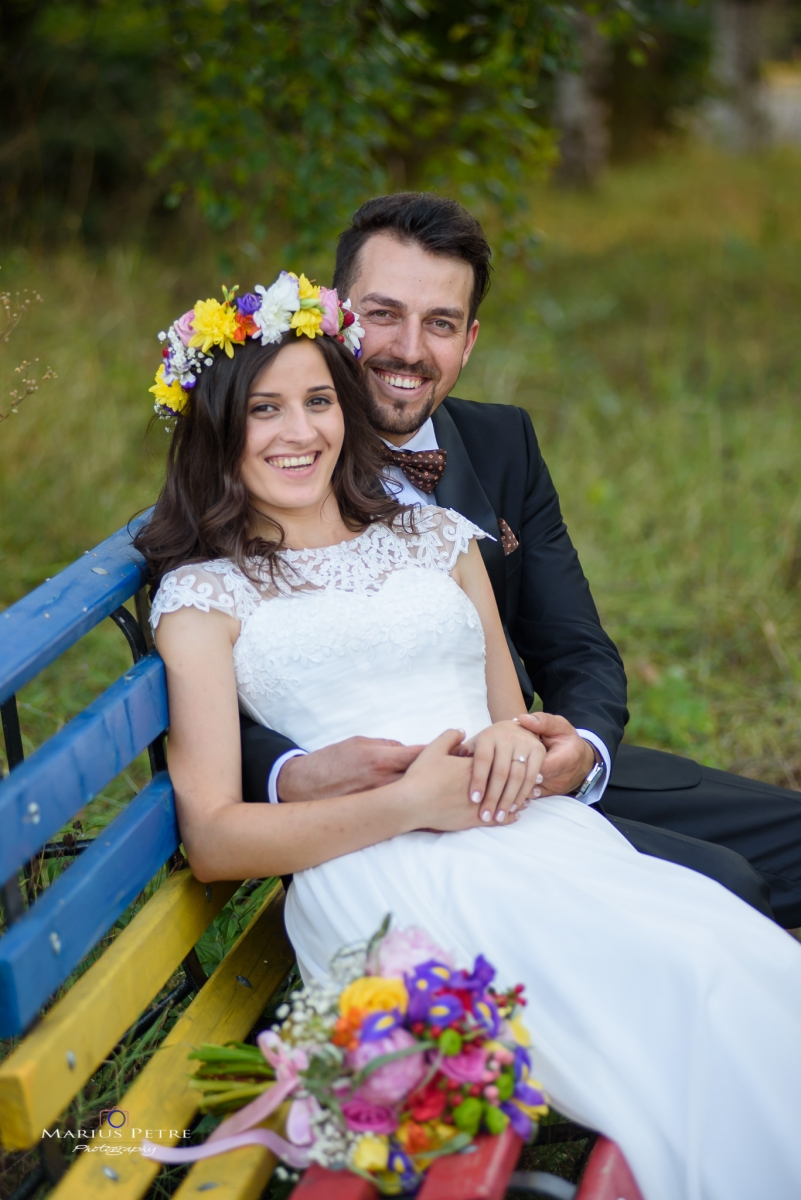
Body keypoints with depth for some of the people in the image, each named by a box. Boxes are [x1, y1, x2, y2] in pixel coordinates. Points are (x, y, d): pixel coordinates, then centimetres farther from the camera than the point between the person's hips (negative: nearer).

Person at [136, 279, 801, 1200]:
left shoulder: (439, 539, 22)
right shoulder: (203, 595, 9)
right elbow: (212, 840, 1)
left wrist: (517, 746, -1)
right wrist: (409, 800, -11)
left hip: (535, 835, 5)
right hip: (374, 879, -4)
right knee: (691, 985, -30)